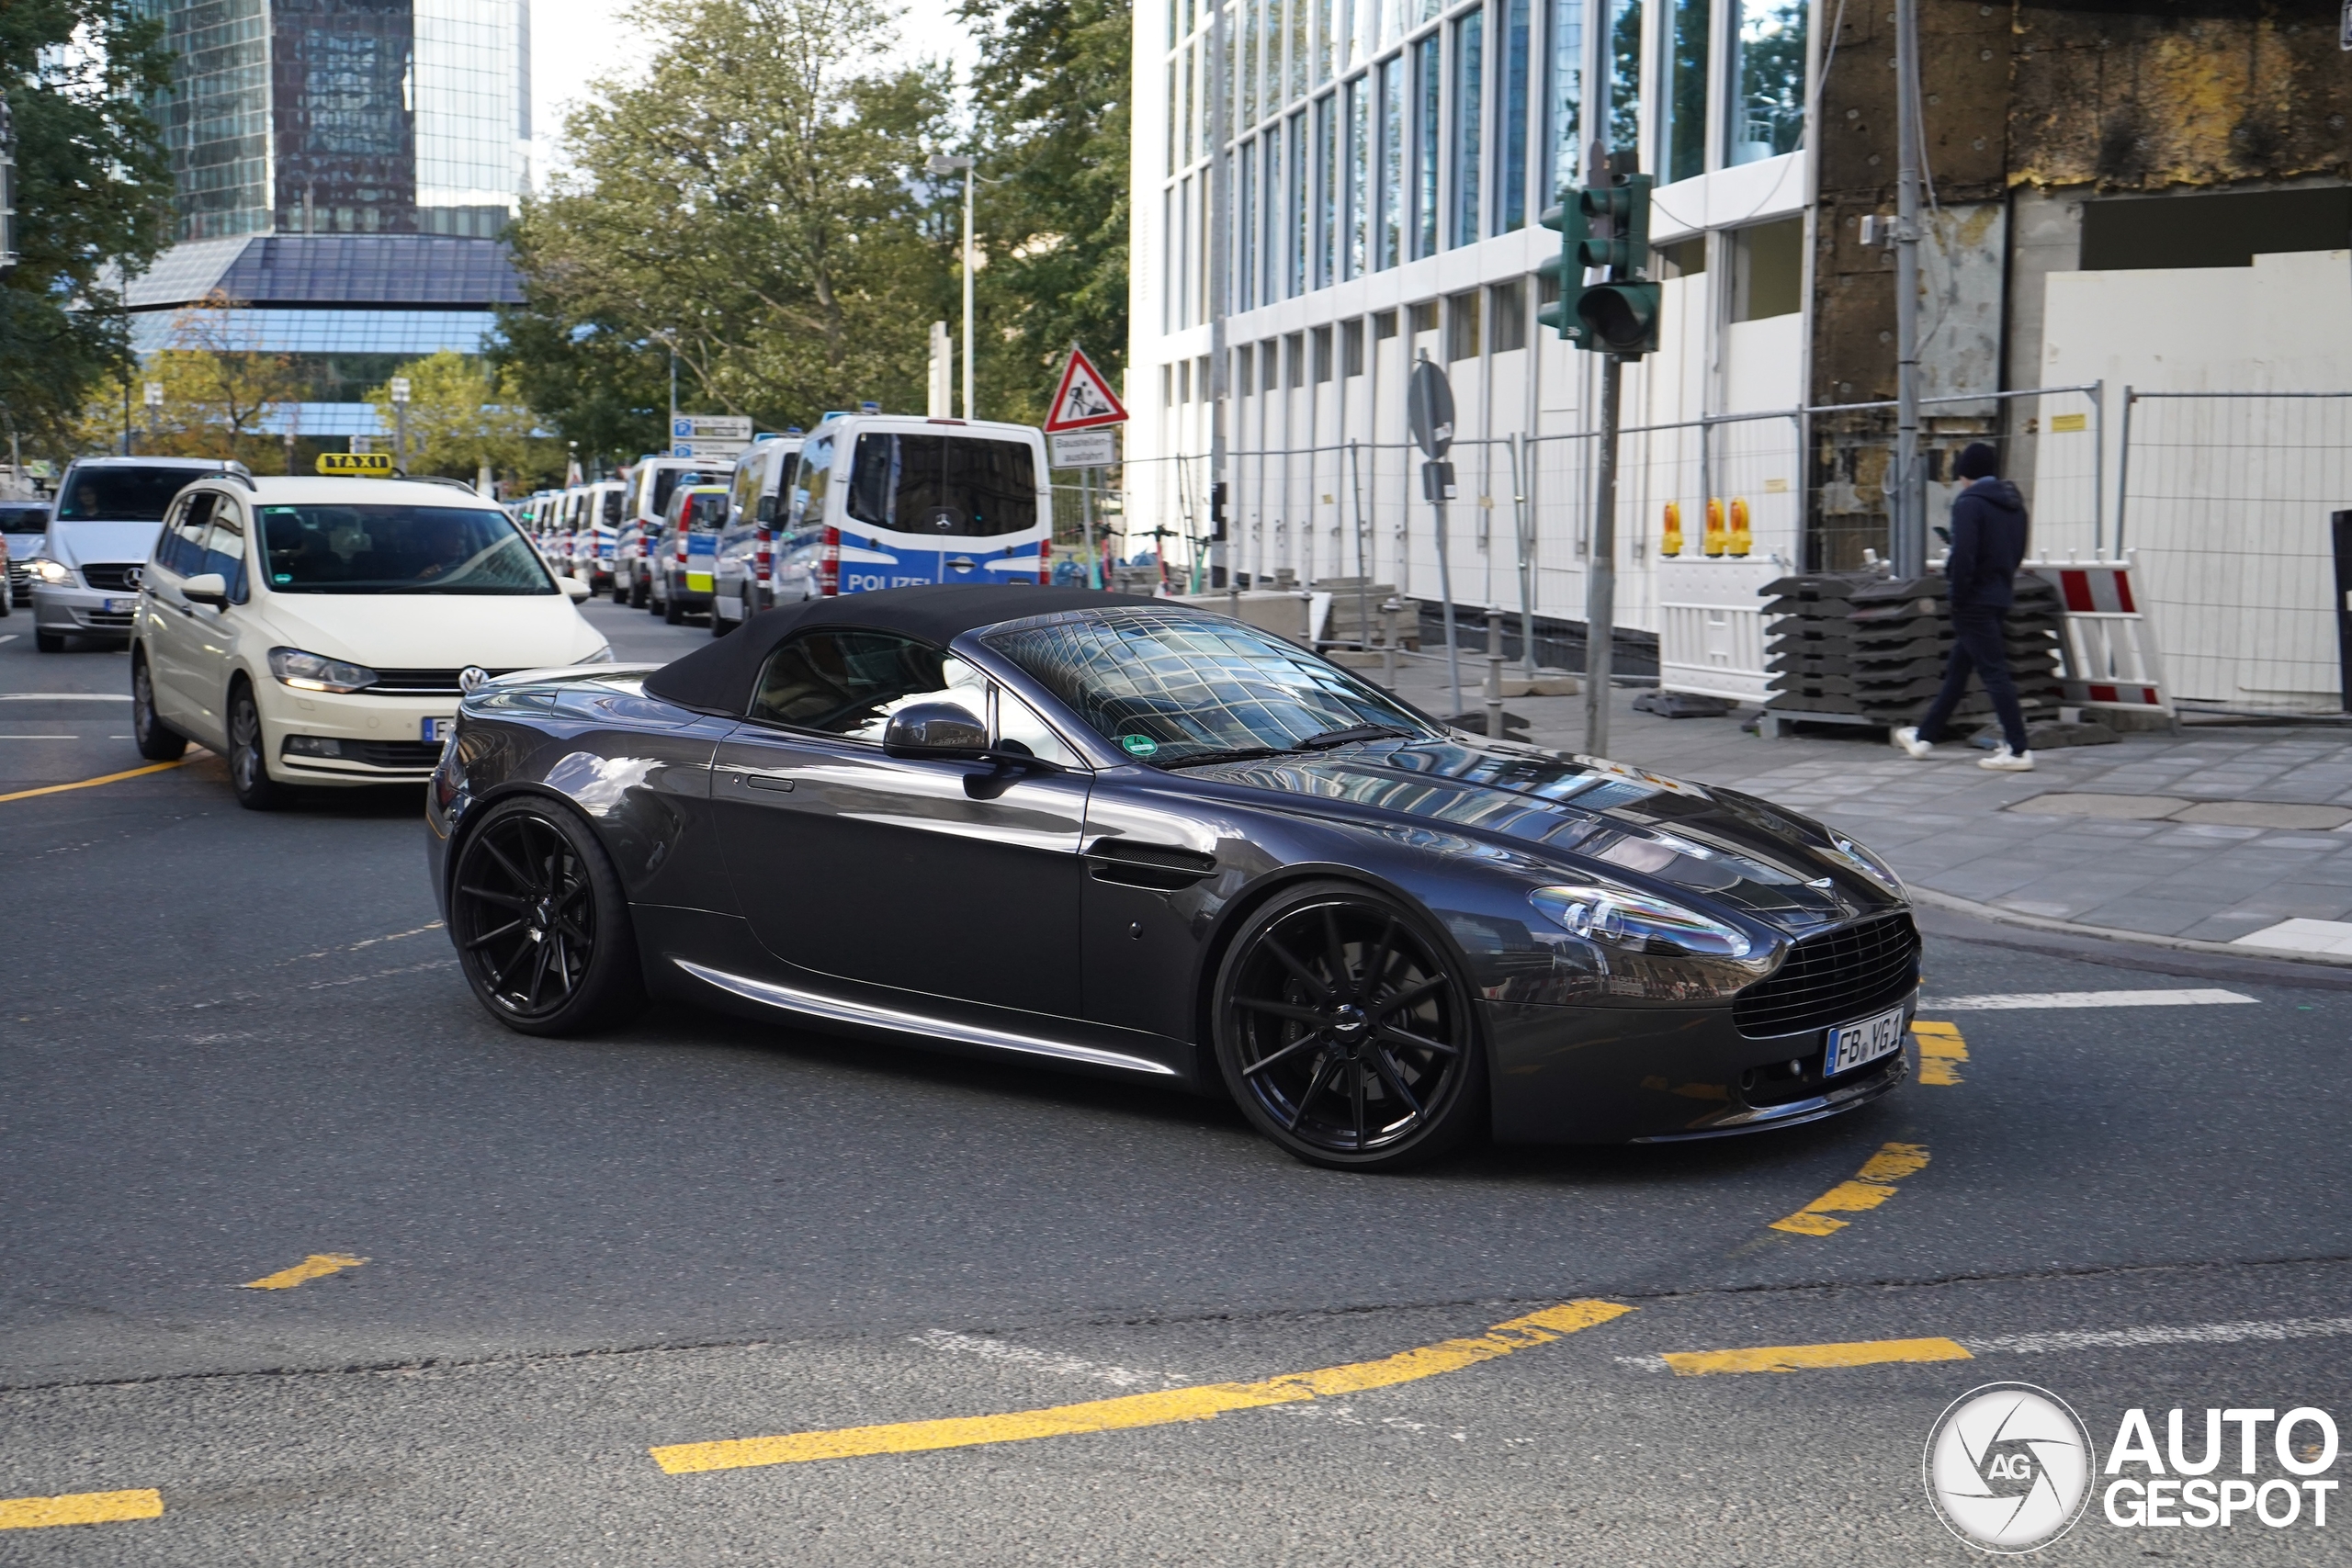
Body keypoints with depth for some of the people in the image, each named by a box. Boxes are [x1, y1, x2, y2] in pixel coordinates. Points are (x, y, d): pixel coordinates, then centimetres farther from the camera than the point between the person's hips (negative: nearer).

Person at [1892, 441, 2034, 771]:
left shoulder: (1969, 502, -15)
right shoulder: (2013, 502, 11)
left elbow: (1963, 555, -22)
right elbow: (2017, 552, 17)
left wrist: (1957, 599, -14)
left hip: (1975, 599, -9)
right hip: (2001, 596, 9)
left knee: (1993, 671, -8)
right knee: (1957, 668, 17)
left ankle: (2018, 751, -9)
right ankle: (1925, 736, 27)